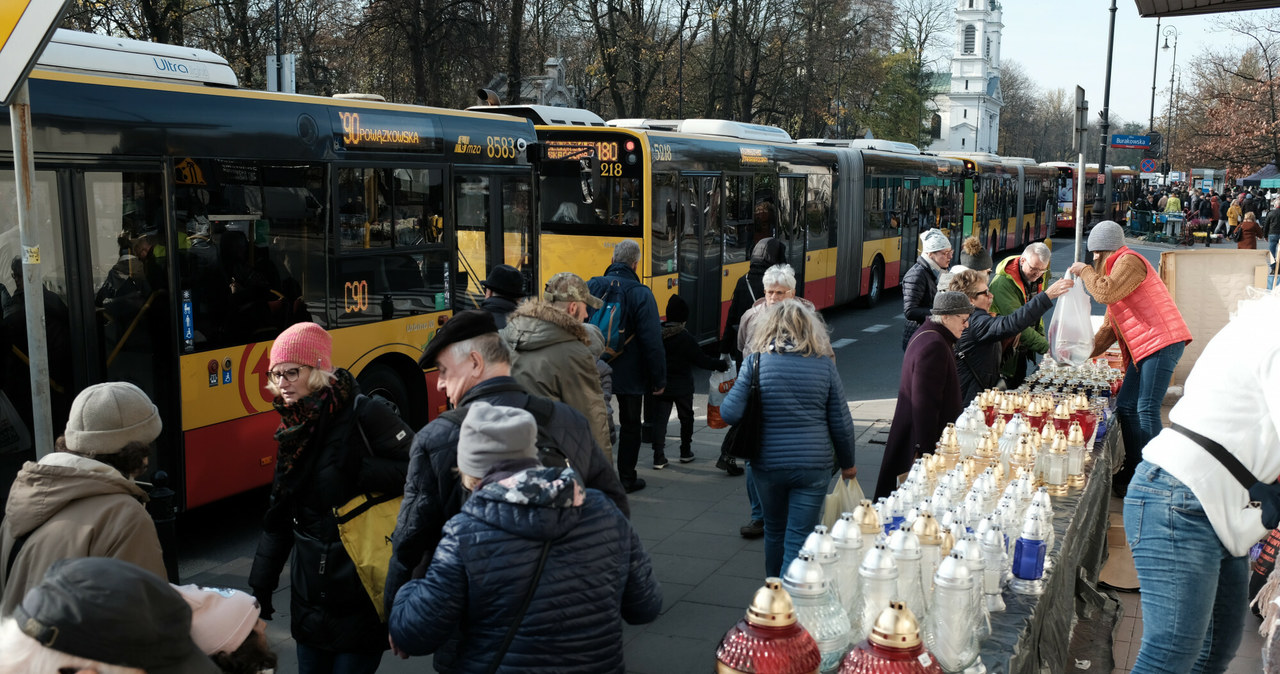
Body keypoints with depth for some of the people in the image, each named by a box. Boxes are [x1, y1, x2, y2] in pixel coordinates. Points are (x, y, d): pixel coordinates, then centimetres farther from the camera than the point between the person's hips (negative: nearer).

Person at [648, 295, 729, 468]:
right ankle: (686, 452, 27)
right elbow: (701, 360, -14)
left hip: (661, 385, 3)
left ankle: (659, 457, -5)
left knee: (660, 420, 3)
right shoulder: (685, 337, -15)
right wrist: (722, 365, -4)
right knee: (686, 418, 17)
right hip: (682, 387, -3)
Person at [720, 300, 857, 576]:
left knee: (774, 531, 22)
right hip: (813, 467, -1)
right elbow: (841, 423, 1)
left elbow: (730, 413, -12)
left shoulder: (756, 361, -7)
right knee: (799, 541, 3)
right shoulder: (824, 364, -3)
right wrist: (847, 464, 16)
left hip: (767, 465, 1)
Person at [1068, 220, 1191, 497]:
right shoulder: (1116, 268, 24)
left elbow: (1106, 292, -25)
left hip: (1162, 342, -11)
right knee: (1126, 406, 10)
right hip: (1143, 348, 11)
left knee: (1146, 410, -13)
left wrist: (1084, 271, -8)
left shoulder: (1129, 261, -8)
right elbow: (1110, 325, 26)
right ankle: (1133, 471, 16)